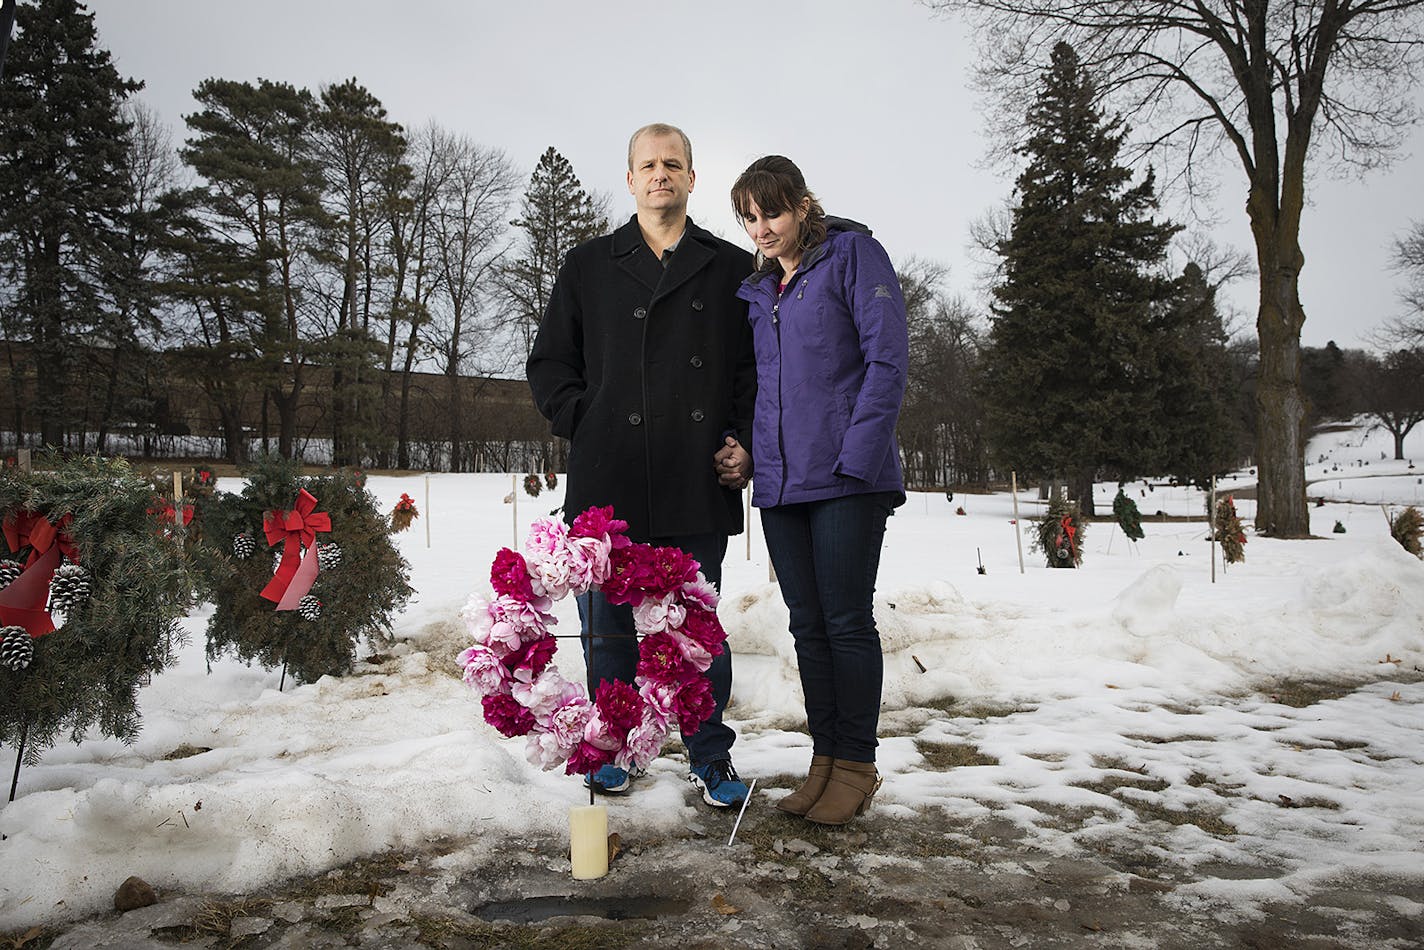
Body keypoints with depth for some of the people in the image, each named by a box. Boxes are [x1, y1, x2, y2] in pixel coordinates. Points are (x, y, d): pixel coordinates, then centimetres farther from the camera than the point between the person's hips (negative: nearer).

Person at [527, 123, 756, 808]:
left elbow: (759, 369, 12)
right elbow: (549, 365, 14)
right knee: (608, 629, 9)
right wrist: (587, 427, 1)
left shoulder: (733, 270, 12)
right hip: (607, 485, 1)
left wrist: (744, 443, -2)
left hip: (699, 489, -1)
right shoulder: (588, 268, 13)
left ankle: (709, 759, 19)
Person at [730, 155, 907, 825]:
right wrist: (742, 447, 10)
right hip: (779, 481, 6)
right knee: (808, 623, 9)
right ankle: (825, 759, 20)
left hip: (846, 476, -6)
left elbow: (888, 359, -9)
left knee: (846, 619, -1)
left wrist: (857, 455, -16)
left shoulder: (853, 254, 0)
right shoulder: (755, 289, 18)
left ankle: (856, 765, 12)